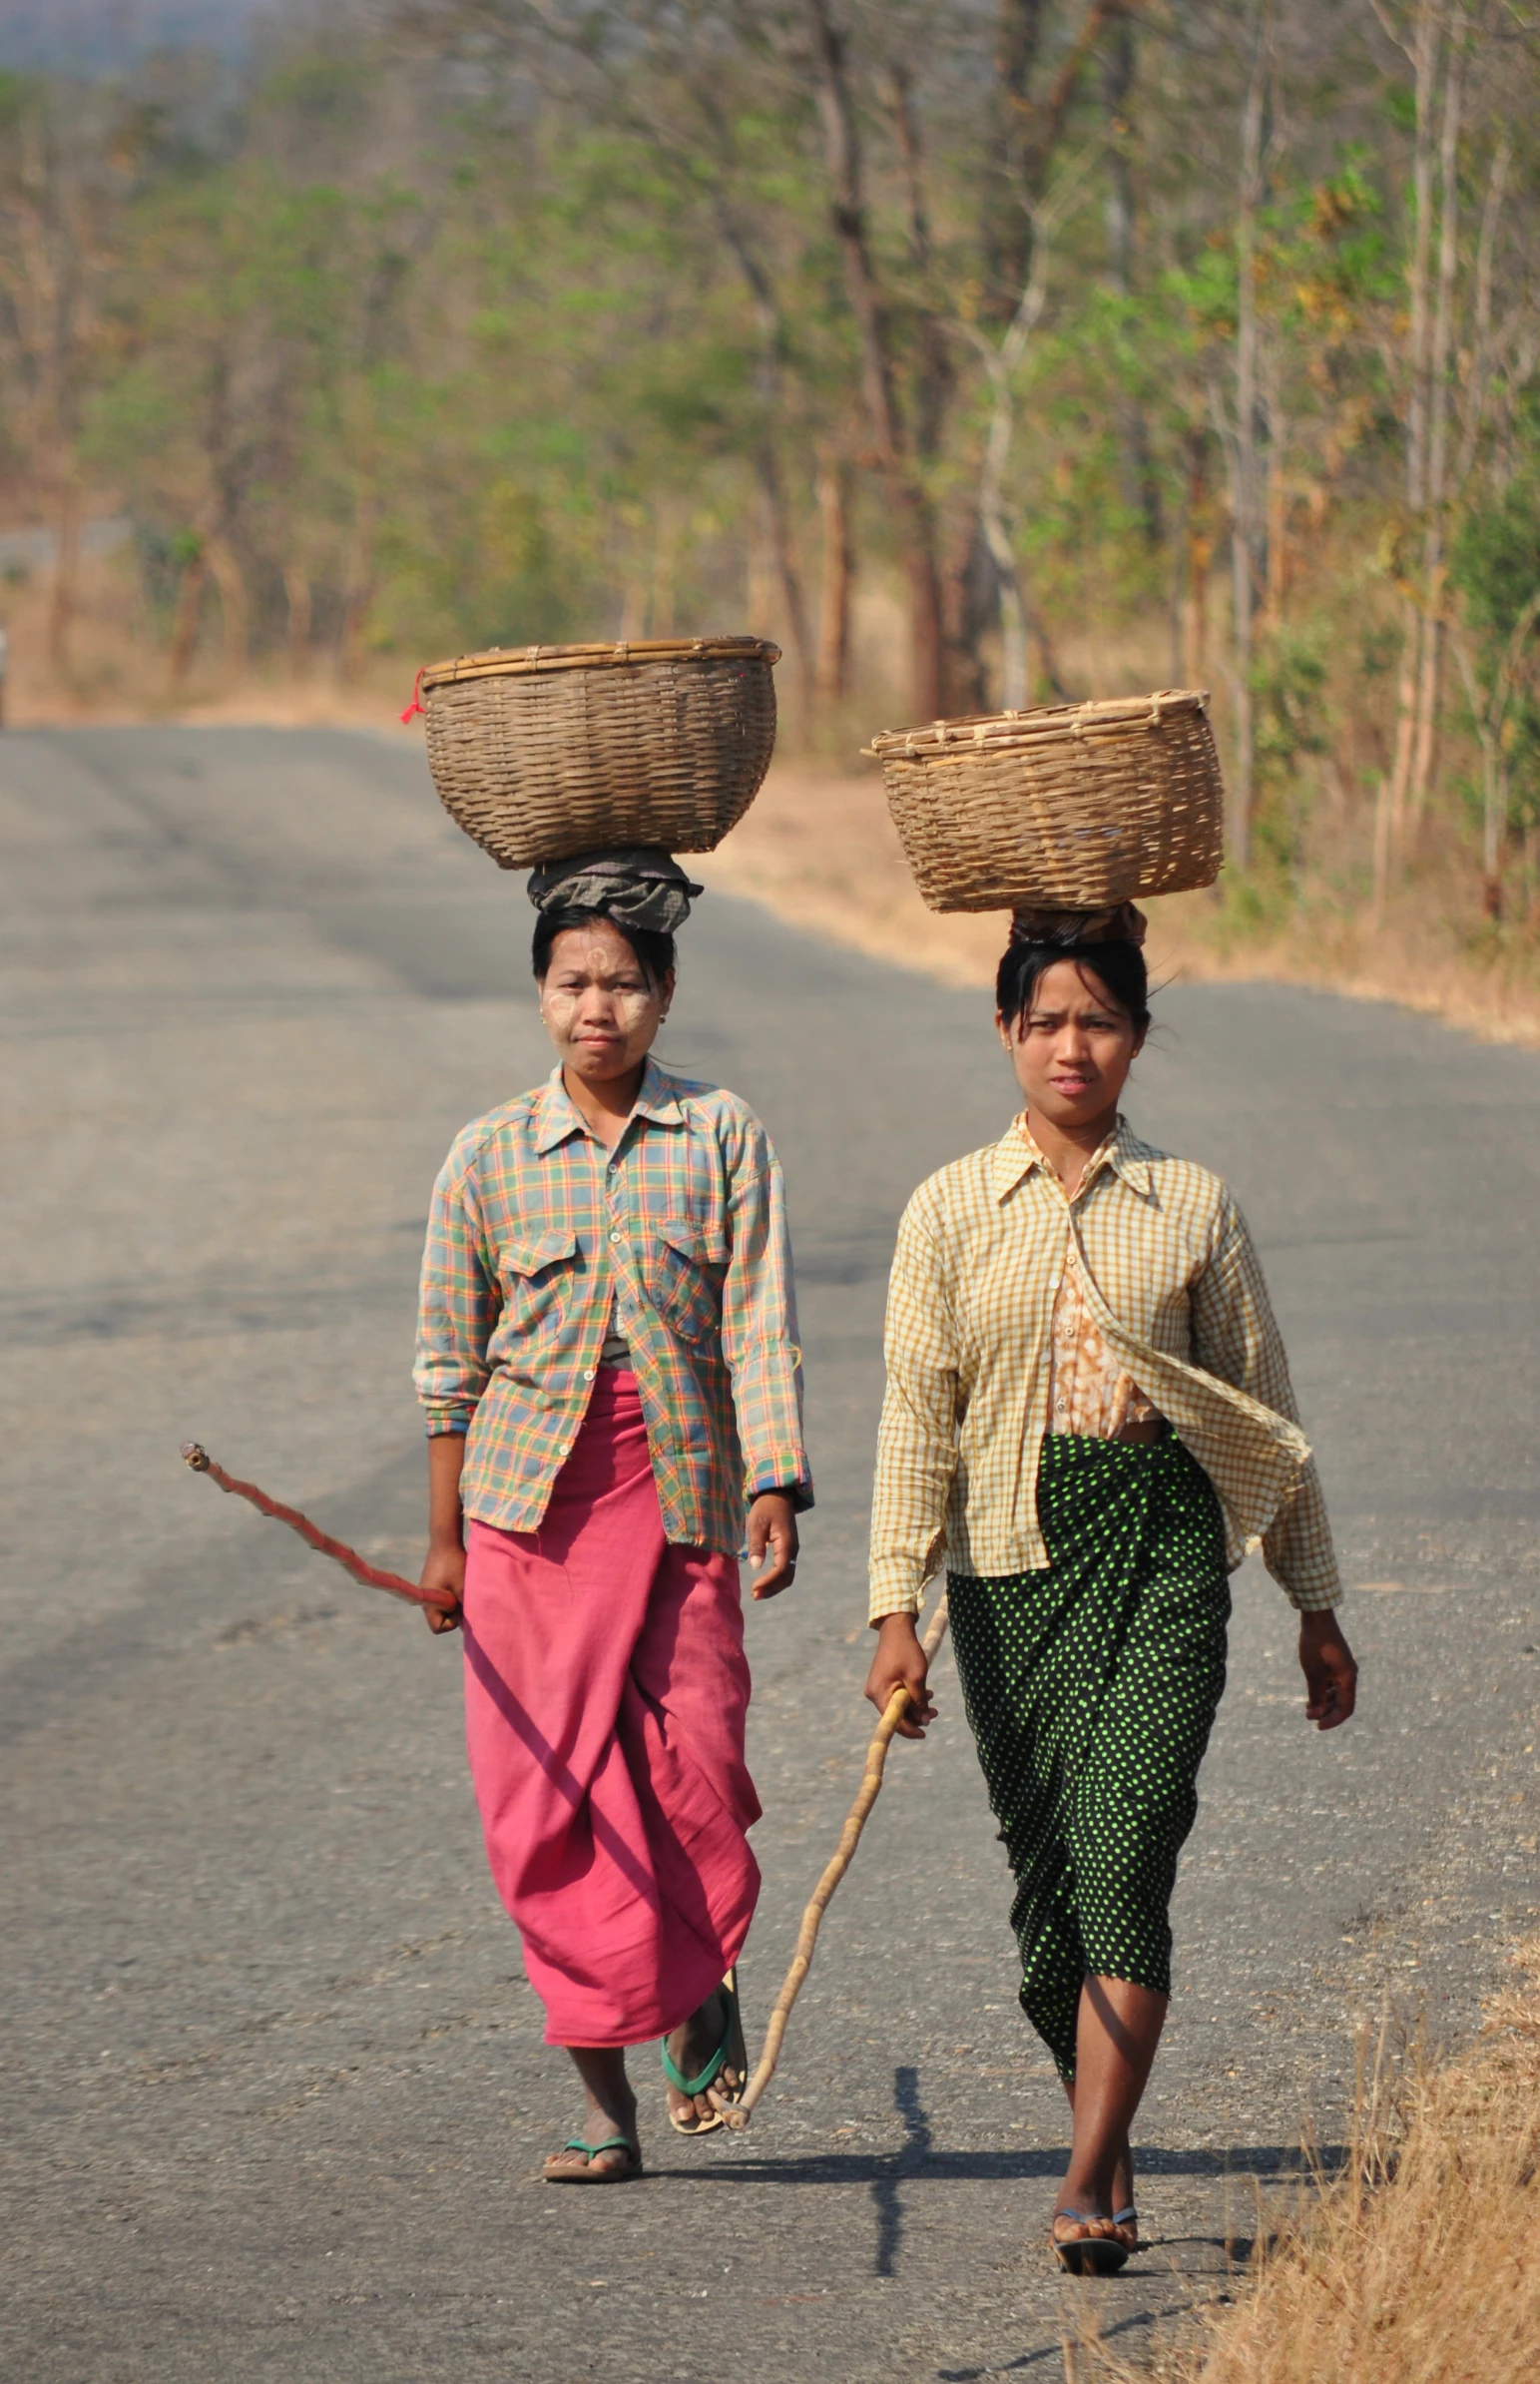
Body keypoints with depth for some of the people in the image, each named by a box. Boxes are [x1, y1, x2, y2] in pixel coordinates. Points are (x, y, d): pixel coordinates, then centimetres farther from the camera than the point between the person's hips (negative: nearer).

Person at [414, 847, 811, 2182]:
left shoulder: (720, 1136, 2)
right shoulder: (491, 1157, 4)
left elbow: (758, 1325, -1)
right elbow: (450, 1361, 8)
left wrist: (776, 1489, -10)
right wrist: (444, 1539, 7)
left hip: (680, 1493, -1)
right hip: (532, 1505, 1)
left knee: (694, 1771, -8)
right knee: (548, 1799, -3)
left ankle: (705, 1984, 24)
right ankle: (608, 2102, 4)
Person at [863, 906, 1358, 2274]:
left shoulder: (1192, 1208, 5)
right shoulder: (951, 1212, 5)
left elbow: (1268, 1414, 12)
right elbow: (917, 1416, 4)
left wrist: (1317, 1607, 14)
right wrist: (898, 1609, -5)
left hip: (1162, 1545, -1)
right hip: (1012, 1556, 1)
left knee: (1125, 1853, -14)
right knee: (1045, 1870, 4)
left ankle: (1091, 2185, -16)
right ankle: (1108, 2134, 24)